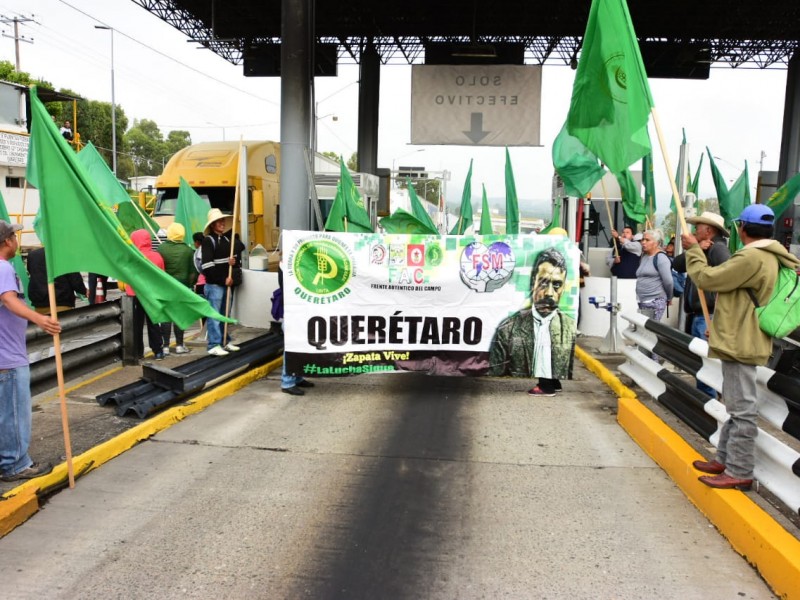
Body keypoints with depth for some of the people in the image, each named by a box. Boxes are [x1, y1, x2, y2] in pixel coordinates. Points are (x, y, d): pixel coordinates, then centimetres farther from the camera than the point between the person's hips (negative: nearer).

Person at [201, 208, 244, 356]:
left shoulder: (228, 239, 14)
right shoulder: (208, 240, -7)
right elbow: (207, 266, -14)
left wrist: (234, 260, -4)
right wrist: (223, 279, -15)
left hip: (228, 283, 7)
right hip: (214, 284, -7)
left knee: (225, 315, 14)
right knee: (214, 315, -6)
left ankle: (225, 341, 23)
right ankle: (214, 345, -4)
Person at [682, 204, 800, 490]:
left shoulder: (751, 258, -21)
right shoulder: (769, 257, 15)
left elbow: (707, 278, -18)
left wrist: (693, 250, -2)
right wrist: (720, 328, 25)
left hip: (741, 343, -11)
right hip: (742, 340, 11)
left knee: (742, 409, -5)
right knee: (736, 407, 17)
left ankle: (740, 472, 2)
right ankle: (724, 459, 28)